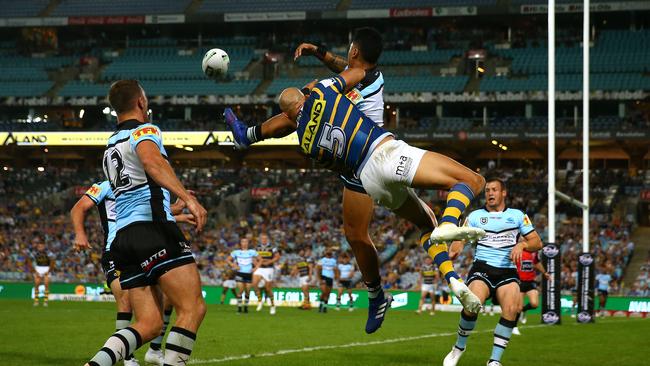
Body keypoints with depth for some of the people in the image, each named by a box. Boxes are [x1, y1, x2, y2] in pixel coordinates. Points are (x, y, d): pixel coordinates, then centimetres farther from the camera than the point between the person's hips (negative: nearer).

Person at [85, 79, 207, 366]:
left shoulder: (111, 146, 28)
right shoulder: (144, 130, 2)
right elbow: (152, 161, -22)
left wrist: (171, 212, 55)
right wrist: (188, 198, -33)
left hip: (123, 234, 8)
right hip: (153, 228, -8)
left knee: (149, 324, 3)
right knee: (193, 309, -9)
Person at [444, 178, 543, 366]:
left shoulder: (517, 215, 13)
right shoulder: (476, 215, 12)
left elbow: (537, 242, 10)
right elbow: (461, 238, 1)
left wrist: (521, 245, -12)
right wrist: (454, 250, -23)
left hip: (508, 272, 1)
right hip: (482, 268, -1)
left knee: (511, 309, -27)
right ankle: (459, 348, -3)